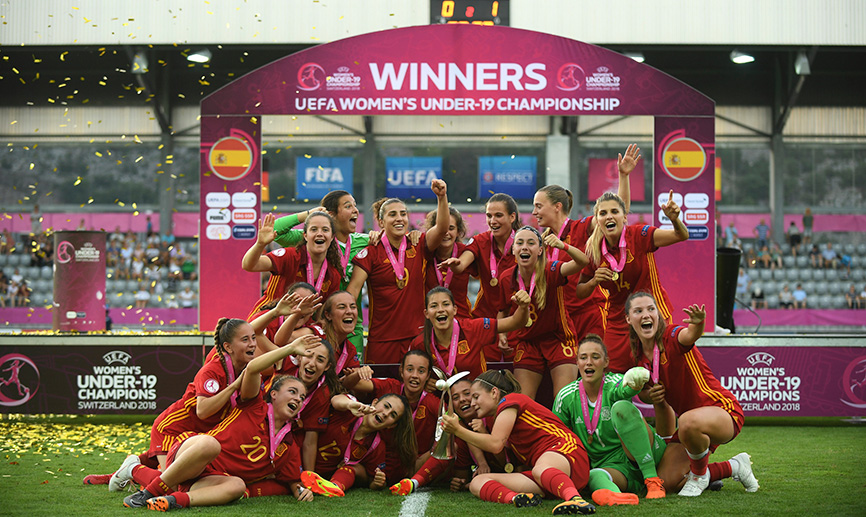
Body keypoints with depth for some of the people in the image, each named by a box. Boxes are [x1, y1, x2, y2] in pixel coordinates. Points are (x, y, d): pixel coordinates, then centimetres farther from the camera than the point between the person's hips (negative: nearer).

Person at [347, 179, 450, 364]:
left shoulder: (418, 246, 7)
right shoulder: (371, 252, -1)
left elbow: (441, 228, -8)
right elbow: (353, 288, -8)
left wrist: (442, 197, -23)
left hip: (417, 335, 2)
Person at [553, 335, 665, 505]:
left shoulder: (615, 382, -10)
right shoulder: (566, 397, 0)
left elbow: (624, 390, -36)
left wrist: (634, 380, -60)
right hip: (610, 467, 2)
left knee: (621, 408, -29)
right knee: (594, 477, -35)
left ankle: (653, 481, -34)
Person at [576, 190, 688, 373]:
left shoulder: (638, 235, -14)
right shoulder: (593, 249, -4)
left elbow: (681, 236, -24)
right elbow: (580, 292, 8)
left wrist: (674, 219, -44)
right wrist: (594, 281, -13)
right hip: (618, 321, 3)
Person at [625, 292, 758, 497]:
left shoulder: (672, 336, -17)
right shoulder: (638, 356, 4)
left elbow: (690, 335, -44)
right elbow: (645, 392, 22)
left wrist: (698, 323, -68)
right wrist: (651, 396, -3)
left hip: (723, 410, -8)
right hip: (689, 419, 8)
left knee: (689, 422, -43)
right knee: (666, 483, -4)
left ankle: (700, 474, -10)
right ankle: (733, 467, 16)